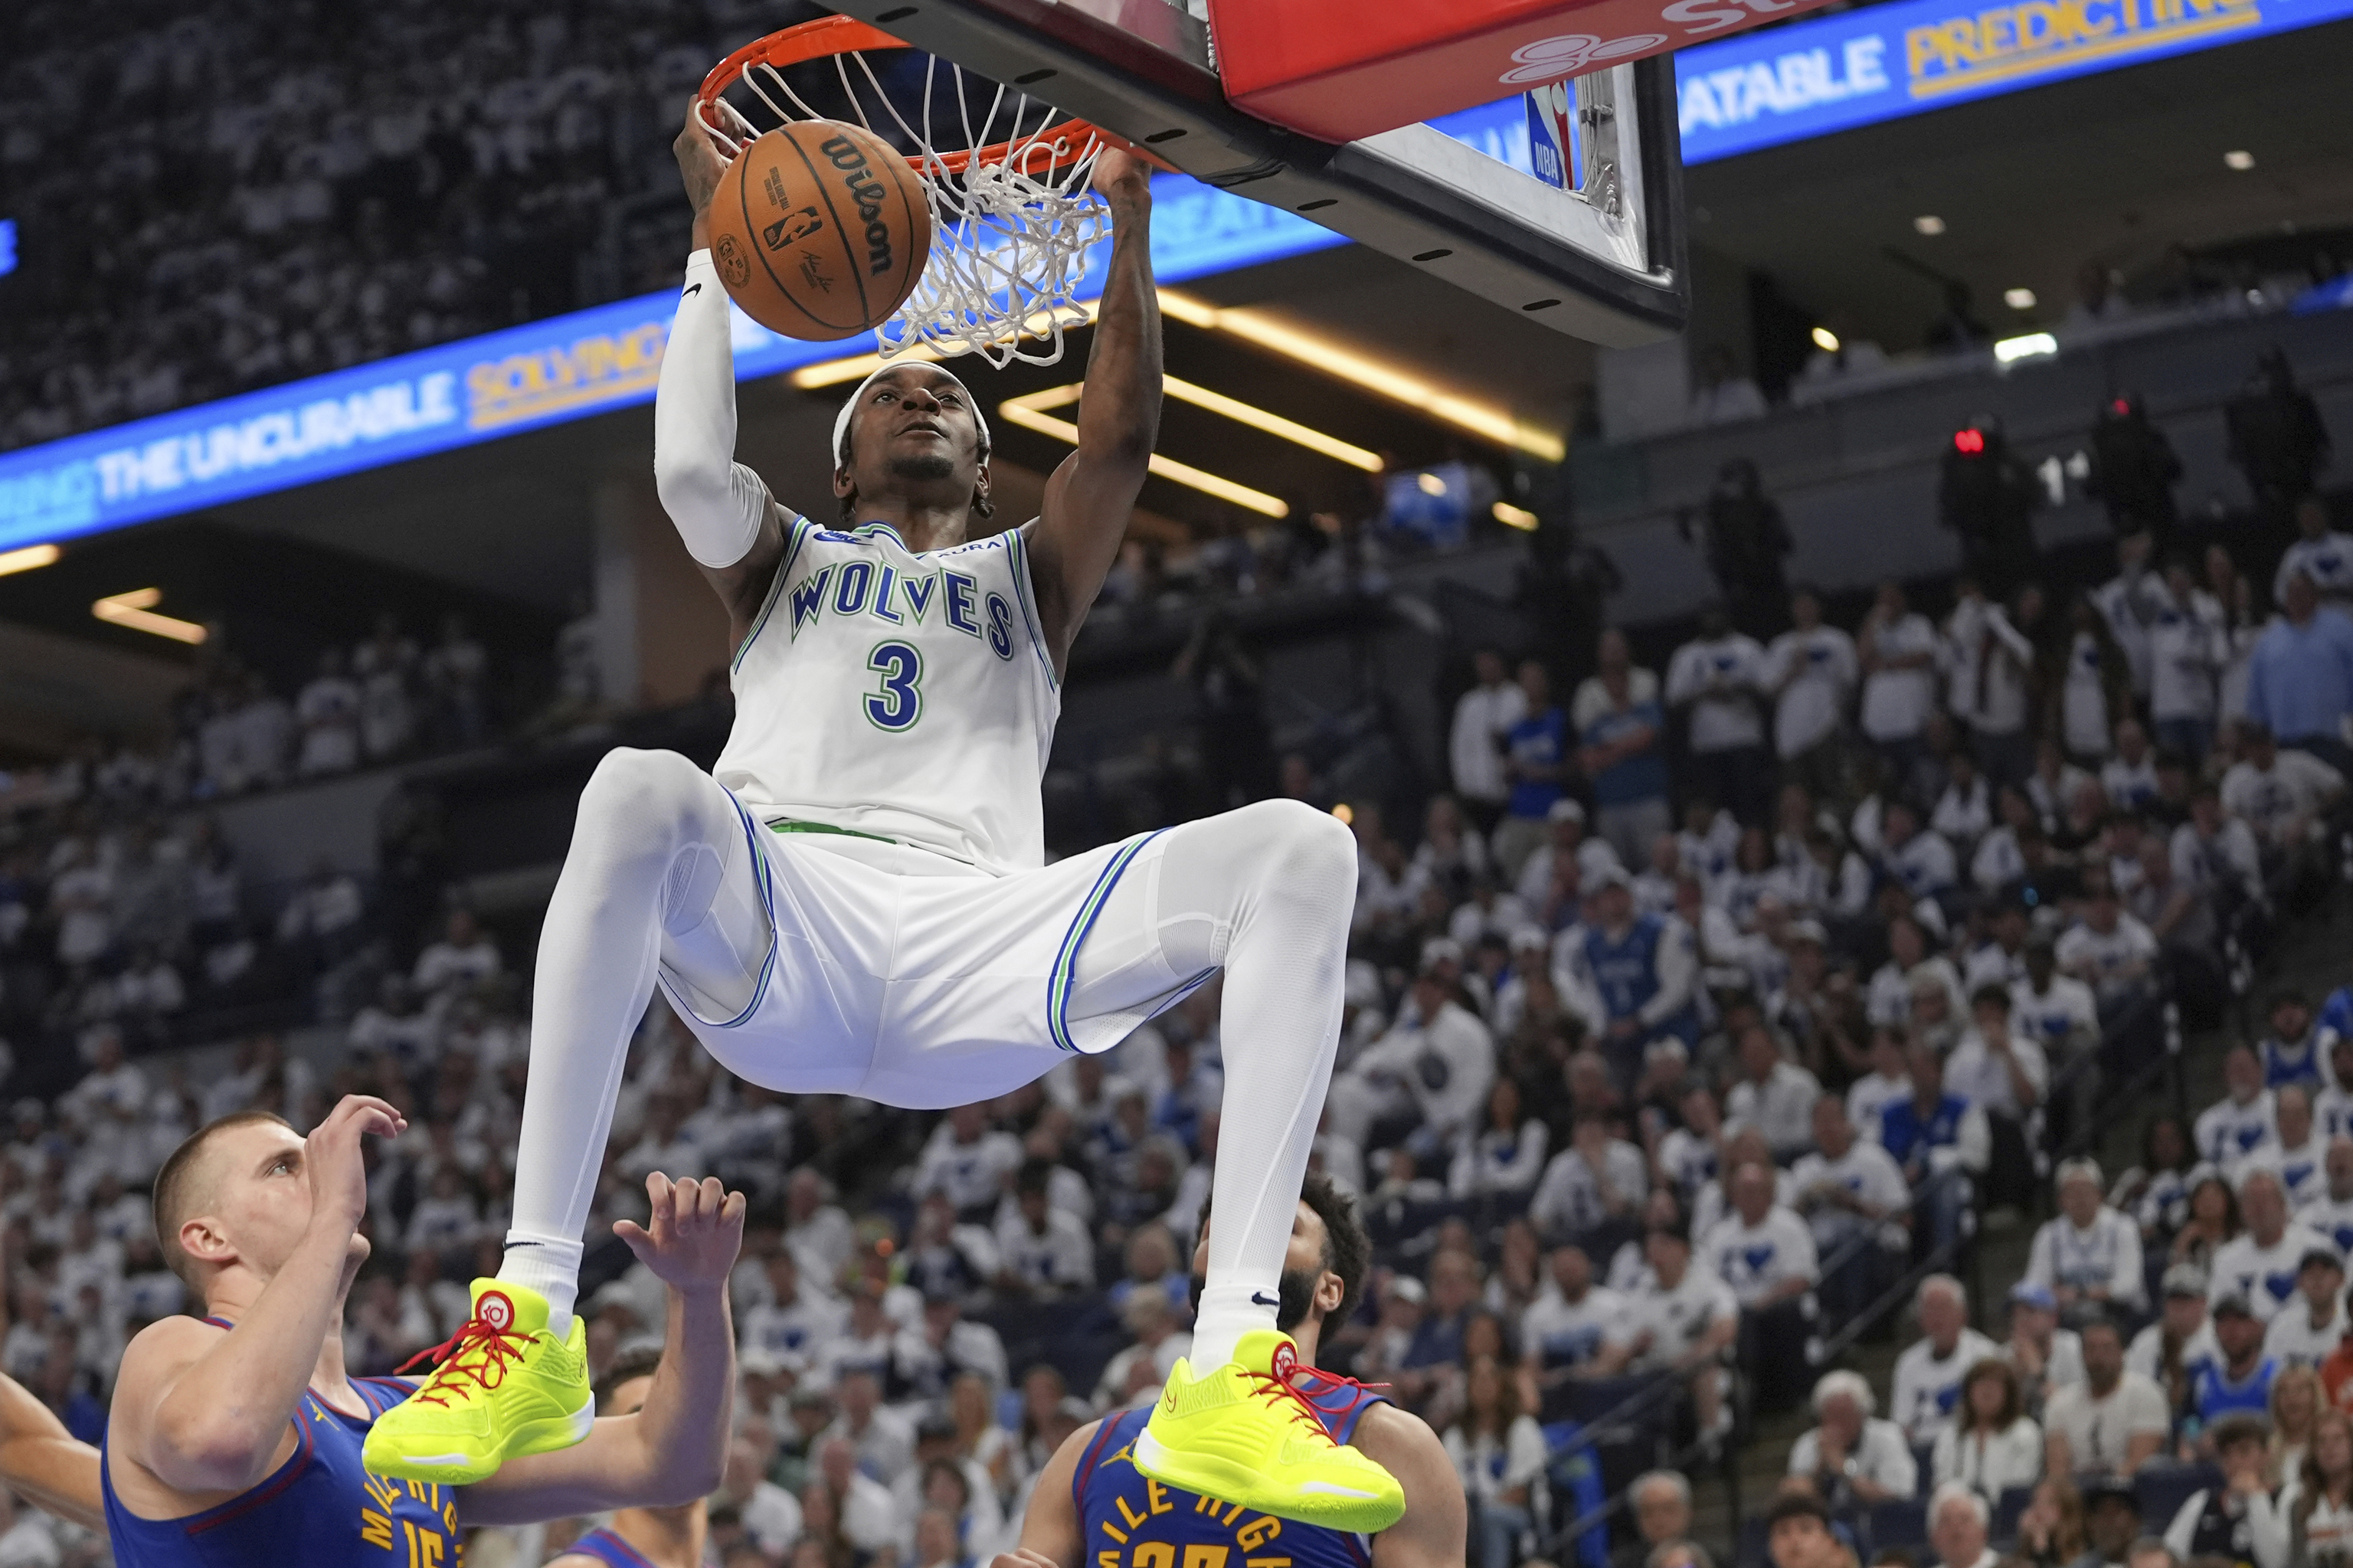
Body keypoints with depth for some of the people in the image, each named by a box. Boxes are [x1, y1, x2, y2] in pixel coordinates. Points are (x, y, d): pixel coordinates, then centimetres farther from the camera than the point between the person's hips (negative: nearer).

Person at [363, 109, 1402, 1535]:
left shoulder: (1028, 579, 35)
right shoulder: (787, 561, 33)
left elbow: (1120, 440, 15)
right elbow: (693, 467, 9)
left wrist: (1130, 222, 11)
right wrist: (718, 238, 15)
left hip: (973, 940, 2)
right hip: (773, 926, -1)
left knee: (1297, 850, -22)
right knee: (642, 793, -38)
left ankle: (1231, 1370, -33)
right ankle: (534, 1316, -38)